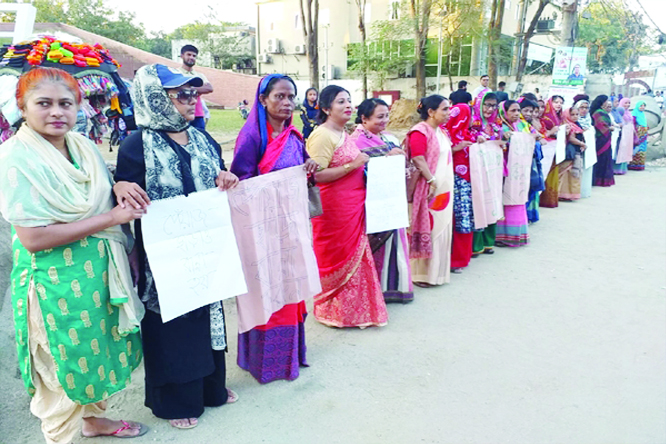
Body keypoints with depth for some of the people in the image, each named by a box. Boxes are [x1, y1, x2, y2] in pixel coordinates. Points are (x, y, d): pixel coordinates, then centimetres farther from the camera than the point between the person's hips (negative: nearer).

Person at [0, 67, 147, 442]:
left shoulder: (82, 145, 3)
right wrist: (109, 218, -21)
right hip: (56, 281, -7)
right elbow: (33, 238, -23)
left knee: (98, 350, 21)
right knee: (66, 363, 10)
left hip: (99, 271, 7)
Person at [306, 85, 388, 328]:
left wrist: (365, 164, 10)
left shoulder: (343, 134, 14)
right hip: (334, 208, -9)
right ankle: (335, 311, 19)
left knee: (355, 256, 15)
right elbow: (316, 176, -23)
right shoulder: (322, 135, -15)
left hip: (354, 207, 9)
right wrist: (352, 165, -22)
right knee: (338, 259, 2)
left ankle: (354, 307, 30)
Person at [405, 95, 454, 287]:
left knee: (441, 228, 13)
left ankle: (437, 269, 25)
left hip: (444, 189, 9)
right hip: (428, 189, -9)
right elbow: (418, 159, -21)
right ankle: (421, 273, 9)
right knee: (427, 229, -2)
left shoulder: (441, 131, 14)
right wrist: (432, 181, -23)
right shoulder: (420, 131, -14)